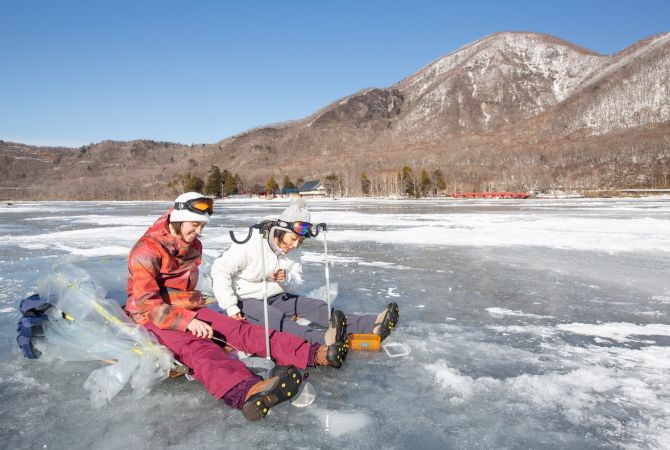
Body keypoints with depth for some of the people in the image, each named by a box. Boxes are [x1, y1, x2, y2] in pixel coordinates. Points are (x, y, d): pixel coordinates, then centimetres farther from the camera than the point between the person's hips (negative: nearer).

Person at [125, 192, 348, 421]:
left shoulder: (194, 246, 10)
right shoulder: (147, 250, -15)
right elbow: (146, 302, -22)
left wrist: (194, 301, 5)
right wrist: (187, 321, -30)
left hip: (187, 310, 6)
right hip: (153, 317, -6)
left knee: (238, 329, -17)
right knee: (195, 346, -36)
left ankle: (314, 354, -32)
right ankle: (243, 392, -66)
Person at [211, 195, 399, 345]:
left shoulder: (290, 253, 1)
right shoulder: (251, 244, -19)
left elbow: (297, 280, 6)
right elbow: (220, 270, -20)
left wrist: (286, 280, -19)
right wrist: (231, 308, -24)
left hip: (275, 297, 6)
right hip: (245, 301, -6)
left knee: (315, 307, -15)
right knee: (275, 318, -37)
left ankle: (371, 325, -31)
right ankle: (323, 341, -63)